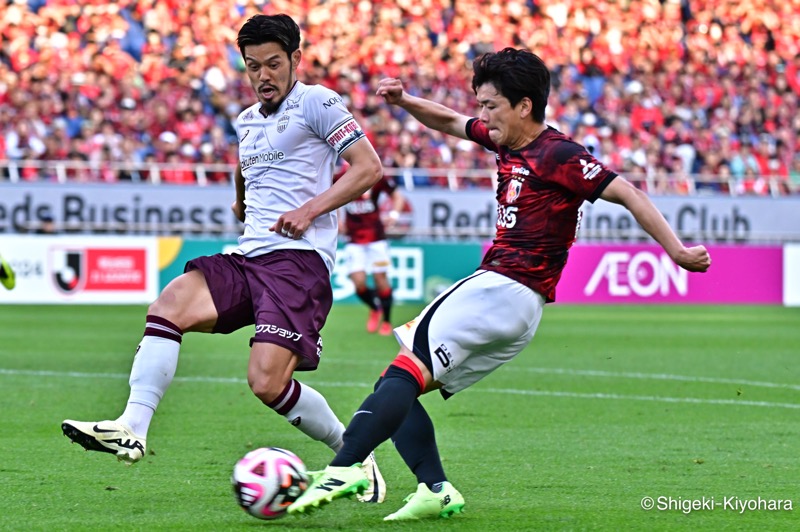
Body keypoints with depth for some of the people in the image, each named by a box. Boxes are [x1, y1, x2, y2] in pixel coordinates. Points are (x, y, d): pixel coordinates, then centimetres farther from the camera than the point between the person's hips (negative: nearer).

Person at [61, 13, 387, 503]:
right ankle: (133, 429, -29)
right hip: (248, 259, 7)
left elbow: (369, 168, -6)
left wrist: (310, 210, -15)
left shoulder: (316, 102, 0)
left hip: (299, 260, -7)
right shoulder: (247, 121, 23)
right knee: (169, 304, -21)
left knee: (268, 383, -20)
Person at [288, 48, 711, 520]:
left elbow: (628, 194, -11)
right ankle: (436, 490, -8)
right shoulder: (507, 142, 17)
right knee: (393, 389, 4)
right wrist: (404, 101, 16)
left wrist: (677, 251, -15)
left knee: (407, 369, -22)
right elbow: (450, 122, 33)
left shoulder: (557, 155, -9)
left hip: (508, 291, -10)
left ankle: (343, 469, -33)